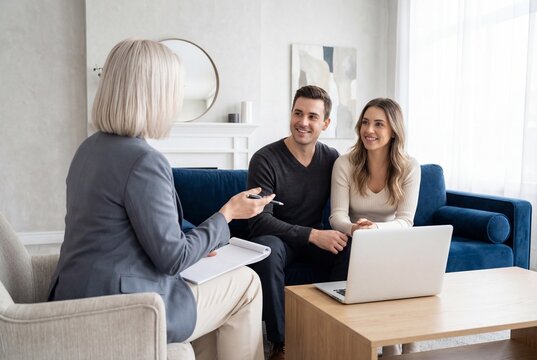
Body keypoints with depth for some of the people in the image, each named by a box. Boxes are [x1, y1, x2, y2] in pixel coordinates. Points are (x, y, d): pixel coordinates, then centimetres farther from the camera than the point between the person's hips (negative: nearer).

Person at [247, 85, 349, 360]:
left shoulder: (332, 159, 0)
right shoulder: (266, 159, -15)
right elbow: (259, 221, -22)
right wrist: (313, 235, -31)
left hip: (317, 238, 3)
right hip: (277, 237, -3)